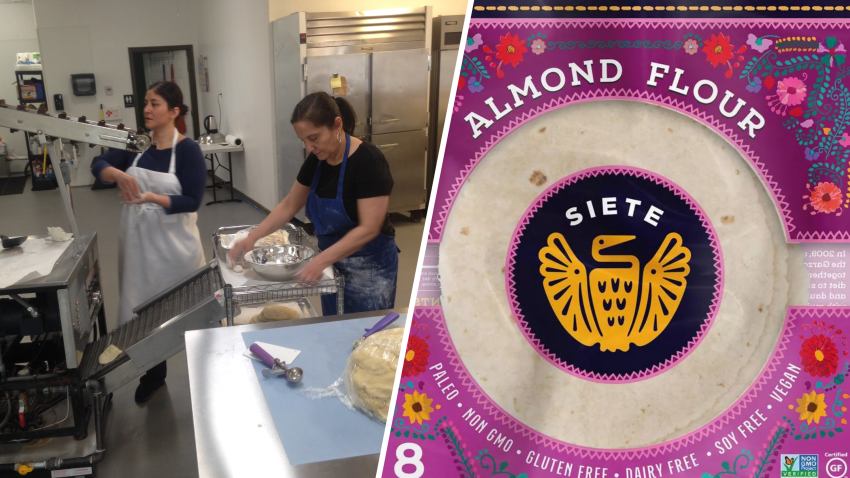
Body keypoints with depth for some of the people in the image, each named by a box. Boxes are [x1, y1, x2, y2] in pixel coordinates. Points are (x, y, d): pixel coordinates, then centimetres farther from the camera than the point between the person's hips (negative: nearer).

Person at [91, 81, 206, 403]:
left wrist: (152, 198, -29)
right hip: (137, 238, 5)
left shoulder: (188, 150, -12)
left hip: (173, 241, -5)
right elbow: (99, 165, -7)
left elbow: (193, 201, -16)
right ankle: (153, 374, 32)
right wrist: (119, 174, -28)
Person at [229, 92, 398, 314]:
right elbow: (288, 206, 9)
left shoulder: (368, 161, -22)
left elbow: (369, 228, -25)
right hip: (332, 261, 7)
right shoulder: (316, 160, -1)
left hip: (369, 267, -6)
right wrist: (252, 237, -3)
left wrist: (321, 260, -31)